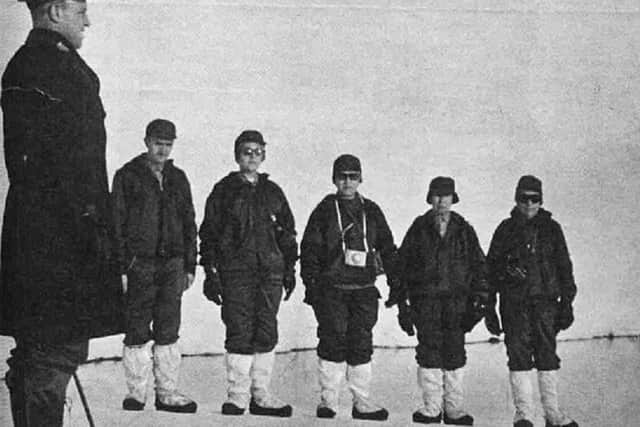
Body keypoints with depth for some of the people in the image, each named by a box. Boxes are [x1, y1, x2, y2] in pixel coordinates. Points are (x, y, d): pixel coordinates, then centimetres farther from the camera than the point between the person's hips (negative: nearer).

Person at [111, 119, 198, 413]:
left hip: (172, 264, 4)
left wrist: (190, 265, 11)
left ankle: (167, 394, 9)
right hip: (139, 264, -4)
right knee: (137, 331, -1)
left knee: (168, 332, 5)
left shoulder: (178, 179, 15)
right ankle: (136, 393, 9)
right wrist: (121, 267, -10)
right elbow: (117, 224, -3)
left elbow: (189, 223, 17)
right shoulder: (127, 176, 1)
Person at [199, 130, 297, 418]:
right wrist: (211, 273, -4)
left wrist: (290, 269, 13)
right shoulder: (223, 191, 5)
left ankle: (260, 396, 10)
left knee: (266, 334, 2)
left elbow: (287, 233, 20)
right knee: (239, 334, -6)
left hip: (270, 271, 3)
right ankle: (237, 396, 2)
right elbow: (209, 234, 3)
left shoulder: (272, 192, 16)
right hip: (235, 272, -3)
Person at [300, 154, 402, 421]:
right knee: (332, 344, -3)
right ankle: (328, 401, 7)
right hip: (331, 288, -2)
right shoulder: (325, 211, 4)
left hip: (364, 289, 3)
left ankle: (362, 402, 9)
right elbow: (309, 249, 2)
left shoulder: (371, 212, 12)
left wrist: (395, 284, 8)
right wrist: (311, 284, -6)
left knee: (362, 346, 3)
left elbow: (387, 249, 14)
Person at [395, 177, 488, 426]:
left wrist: (480, 298, 3)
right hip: (426, 299, -1)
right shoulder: (419, 229, 6)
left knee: (455, 354, 1)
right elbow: (402, 263, 6)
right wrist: (403, 303, 1)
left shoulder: (464, 230, 10)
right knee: (429, 353, -1)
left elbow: (478, 265, 12)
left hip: (457, 300, 1)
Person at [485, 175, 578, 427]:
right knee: (519, 357, -2)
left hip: (546, 302, 1)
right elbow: (490, 270, 7)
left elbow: (564, 268, 10)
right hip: (514, 304, -1)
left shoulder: (551, 229, 8)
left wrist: (567, 304, 4)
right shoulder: (506, 230, 5)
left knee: (547, 356, 3)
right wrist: (489, 309, 3)